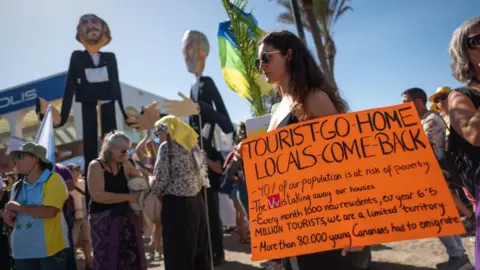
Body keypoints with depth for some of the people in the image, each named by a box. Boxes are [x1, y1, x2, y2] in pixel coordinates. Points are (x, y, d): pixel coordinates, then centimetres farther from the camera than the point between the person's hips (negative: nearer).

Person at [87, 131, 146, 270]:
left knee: (131, 258, 8)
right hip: (104, 219, -5)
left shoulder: (125, 164, 5)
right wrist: (129, 197, -21)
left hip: (125, 216, 5)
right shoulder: (96, 166, -9)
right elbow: (97, 195, -20)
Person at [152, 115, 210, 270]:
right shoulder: (192, 143, 11)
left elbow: (161, 178, -13)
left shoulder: (167, 146, -9)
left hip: (177, 204, -7)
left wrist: (154, 193, 5)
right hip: (197, 202, 7)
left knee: (178, 253, 3)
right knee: (199, 251, 14)